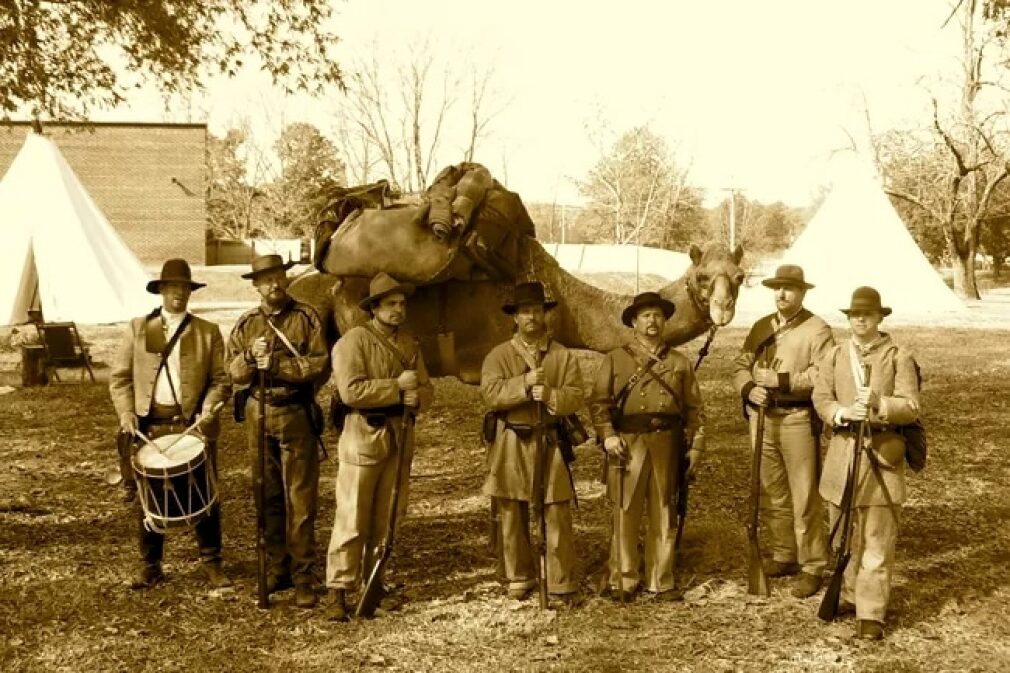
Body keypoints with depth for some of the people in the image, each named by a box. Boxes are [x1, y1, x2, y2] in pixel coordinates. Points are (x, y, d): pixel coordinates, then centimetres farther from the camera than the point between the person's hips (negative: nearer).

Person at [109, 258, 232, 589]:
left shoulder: (208, 332, 8)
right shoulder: (137, 328, 10)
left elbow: (220, 379, 4)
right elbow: (119, 377, 8)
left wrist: (208, 410, -12)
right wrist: (127, 416, -5)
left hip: (193, 424, -1)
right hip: (150, 425, 1)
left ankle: (212, 563, 14)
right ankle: (150, 566, 18)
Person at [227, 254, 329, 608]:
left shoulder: (306, 317, -1)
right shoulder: (246, 324, 9)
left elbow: (320, 363, -10)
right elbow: (233, 372, 5)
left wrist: (276, 364, -17)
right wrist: (250, 356, -14)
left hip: (296, 415, -4)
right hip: (258, 415, 4)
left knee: (301, 499, -3)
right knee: (268, 498, 10)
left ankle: (303, 576, 4)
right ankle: (277, 569, 22)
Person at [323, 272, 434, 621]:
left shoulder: (409, 344, 13)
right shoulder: (353, 340, -8)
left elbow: (425, 390, 14)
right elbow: (351, 390, -20)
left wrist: (416, 398, -10)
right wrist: (397, 387, -14)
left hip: (400, 436, 6)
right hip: (363, 435, -6)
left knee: (386, 519, 12)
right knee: (352, 519, -6)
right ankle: (338, 592, 1)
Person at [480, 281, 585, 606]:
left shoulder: (564, 356, 6)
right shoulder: (499, 355, 3)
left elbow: (575, 397, -3)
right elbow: (490, 393, -11)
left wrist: (551, 395, -22)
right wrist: (524, 383, -23)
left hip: (550, 443, 0)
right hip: (510, 445, 0)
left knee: (558, 517, -2)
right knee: (512, 516, 8)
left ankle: (562, 584, 7)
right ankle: (519, 579, 22)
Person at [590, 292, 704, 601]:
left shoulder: (679, 362, 13)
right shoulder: (615, 359, 7)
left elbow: (693, 407, 12)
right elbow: (599, 401, 2)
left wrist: (695, 445, 5)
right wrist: (608, 435, -11)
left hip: (667, 445, 2)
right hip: (628, 444, -2)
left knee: (664, 515, 7)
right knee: (626, 514, -1)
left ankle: (661, 581, 16)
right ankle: (622, 580, 10)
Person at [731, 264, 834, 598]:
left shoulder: (817, 330, -5)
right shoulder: (761, 327, 14)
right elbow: (741, 364, 11)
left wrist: (781, 380, -20)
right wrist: (749, 389, -9)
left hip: (798, 419, -6)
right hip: (761, 417, 6)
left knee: (804, 497, -3)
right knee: (771, 494, 14)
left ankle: (812, 567, 7)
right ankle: (783, 556, 28)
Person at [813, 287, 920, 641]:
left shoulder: (899, 357, -1)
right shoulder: (835, 355, 9)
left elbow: (911, 408, -7)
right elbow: (821, 398, 4)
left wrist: (879, 403, -25)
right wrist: (843, 413, -17)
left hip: (882, 454, -4)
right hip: (842, 451, 4)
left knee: (877, 541, -2)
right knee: (844, 536, 14)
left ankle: (871, 613, 1)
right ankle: (849, 595, 30)